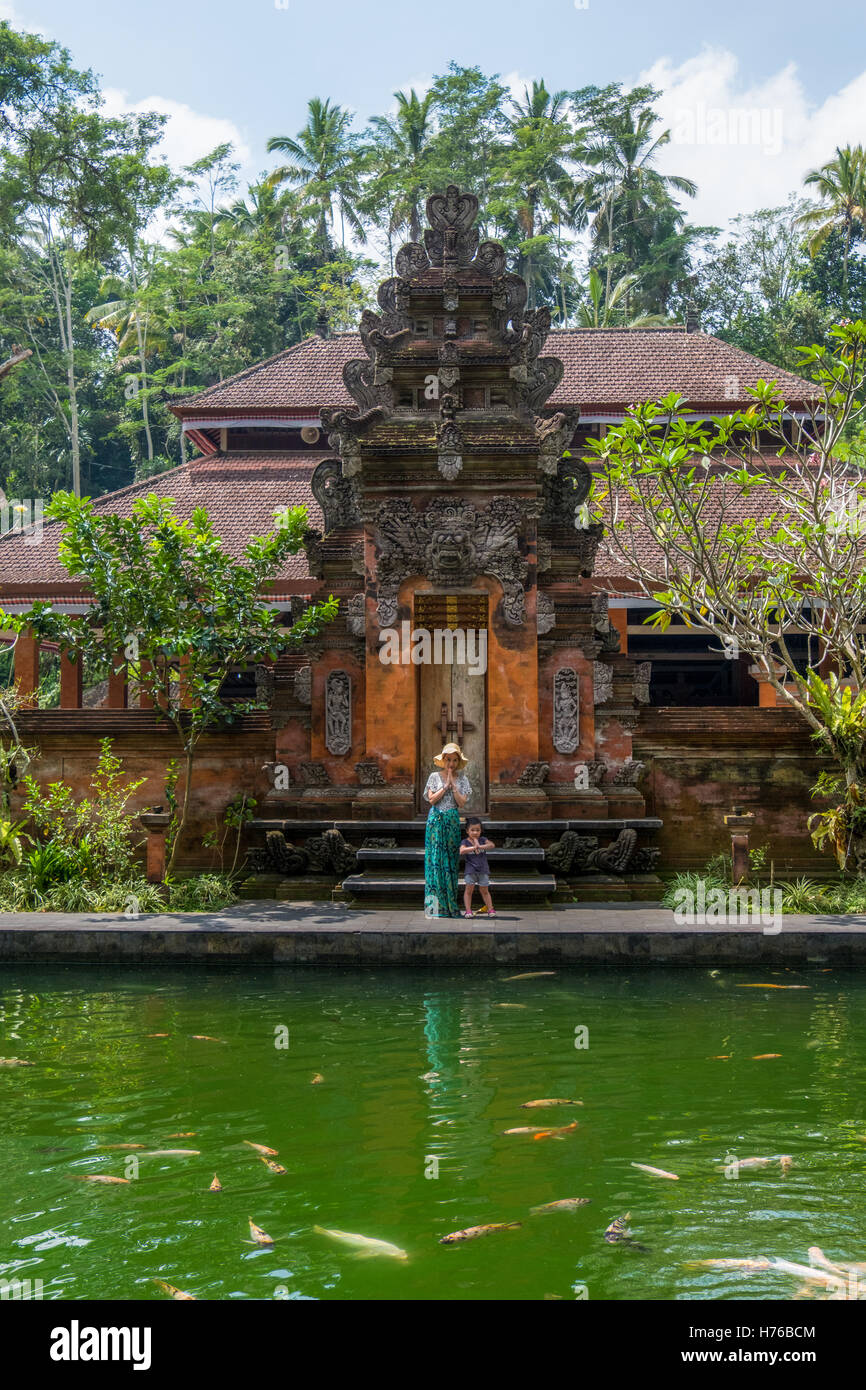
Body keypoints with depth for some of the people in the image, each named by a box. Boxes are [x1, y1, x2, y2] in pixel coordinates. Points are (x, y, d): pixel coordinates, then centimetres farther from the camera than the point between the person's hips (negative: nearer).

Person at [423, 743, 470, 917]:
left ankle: (451, 905, 4)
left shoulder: (462, 779, 8)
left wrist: (453, 784, -8)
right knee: (435, 858, -7)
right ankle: (435, 905, -6)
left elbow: (462, 803, -3)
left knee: (451, 859, 0)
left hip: (453, 822, 1)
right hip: (436, 821, -1)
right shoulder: (434, 777, 5)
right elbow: (432, 799, -5)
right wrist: (446, 785, -9)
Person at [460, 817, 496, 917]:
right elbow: (462, 851, -23)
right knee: (469, 889, -2)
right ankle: (468, 910, 1)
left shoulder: (483, 840, 3)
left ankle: (490, 909, 14)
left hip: (483, 870, 2)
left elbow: (492, 845, -13)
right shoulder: (465, 842, -3)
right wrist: (473, 847, -34)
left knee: (484, 890, 9)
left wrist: (480, 846, -27)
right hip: (470, 870, -2)